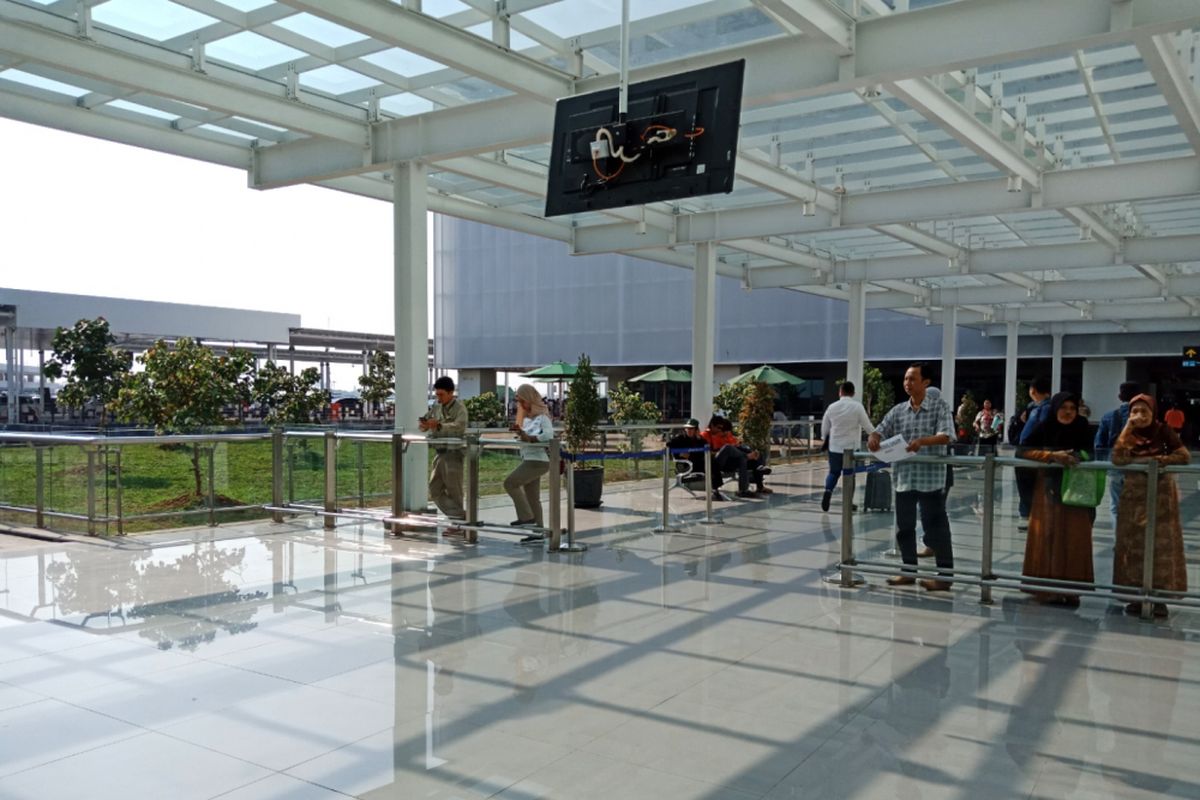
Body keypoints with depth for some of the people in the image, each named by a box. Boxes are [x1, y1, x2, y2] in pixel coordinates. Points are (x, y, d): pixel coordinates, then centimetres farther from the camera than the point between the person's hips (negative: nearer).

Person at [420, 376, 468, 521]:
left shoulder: (459, 407, -8)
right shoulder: (436, 406, 12)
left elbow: (459, 427, -23)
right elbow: (426, 420, 14)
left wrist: (439, 425, -33)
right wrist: (424, 424, -10)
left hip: (453, 453, -7)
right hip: (439, 453, 7)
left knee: (453, 490, -1)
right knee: (435, 489, 7)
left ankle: (457, 520, 12)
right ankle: (460, 516, 13)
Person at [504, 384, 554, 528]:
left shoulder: (542, 416, -10)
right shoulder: (527, 417, 15)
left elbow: (549, 435, -24)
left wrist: (528, 437, -20)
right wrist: (519, 432, -4)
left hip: (538, 460, -9)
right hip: (529, 459, 9)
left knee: (510, 483, -13)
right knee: (532, 498, 11)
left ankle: (526, 517, -7)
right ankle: (538, 528, 16)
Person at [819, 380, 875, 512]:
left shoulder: (832, 406, 1)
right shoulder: (857, 407, -9)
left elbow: (824, 426, 11)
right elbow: (867, 426, -7)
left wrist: (824, 438, 31)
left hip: (835, 447, 2)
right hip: (851, 447, -2)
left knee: (834, 472, 15)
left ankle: (828, 490, -11)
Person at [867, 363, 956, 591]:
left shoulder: (939, 407, -3)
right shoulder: (898, 410, 10)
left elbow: (946, 436, -15)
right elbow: (880, 431, 7)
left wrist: (923, 441, -32)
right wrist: (873, 439, -17)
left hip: (931, 478, -5)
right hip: (904, 479, 5)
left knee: (935, 527, 0)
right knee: (904, 526, 12)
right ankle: (909, 570, 24)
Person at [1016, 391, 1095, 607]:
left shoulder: (1082, 429, -2)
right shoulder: (1044, 428, -4)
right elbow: (1021, 451, -10)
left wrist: (1070, 457, -19)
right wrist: (1052, 456, -20)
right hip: (1047, 491, -1)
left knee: (1073, 541, -1)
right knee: (1046, 540, -1)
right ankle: (1046, 589, 6)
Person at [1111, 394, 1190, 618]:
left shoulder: (1162, 430, -3)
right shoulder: (1128, 433, 3)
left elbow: (1184, 456, -10)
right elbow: (1117, 459, -14)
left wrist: (1155, 459, -19)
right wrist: (1128, 428, -16)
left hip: (1161, 492, -2)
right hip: (1134, 493, 2)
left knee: (1162, 543, -2)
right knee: (1134, 543, 0)